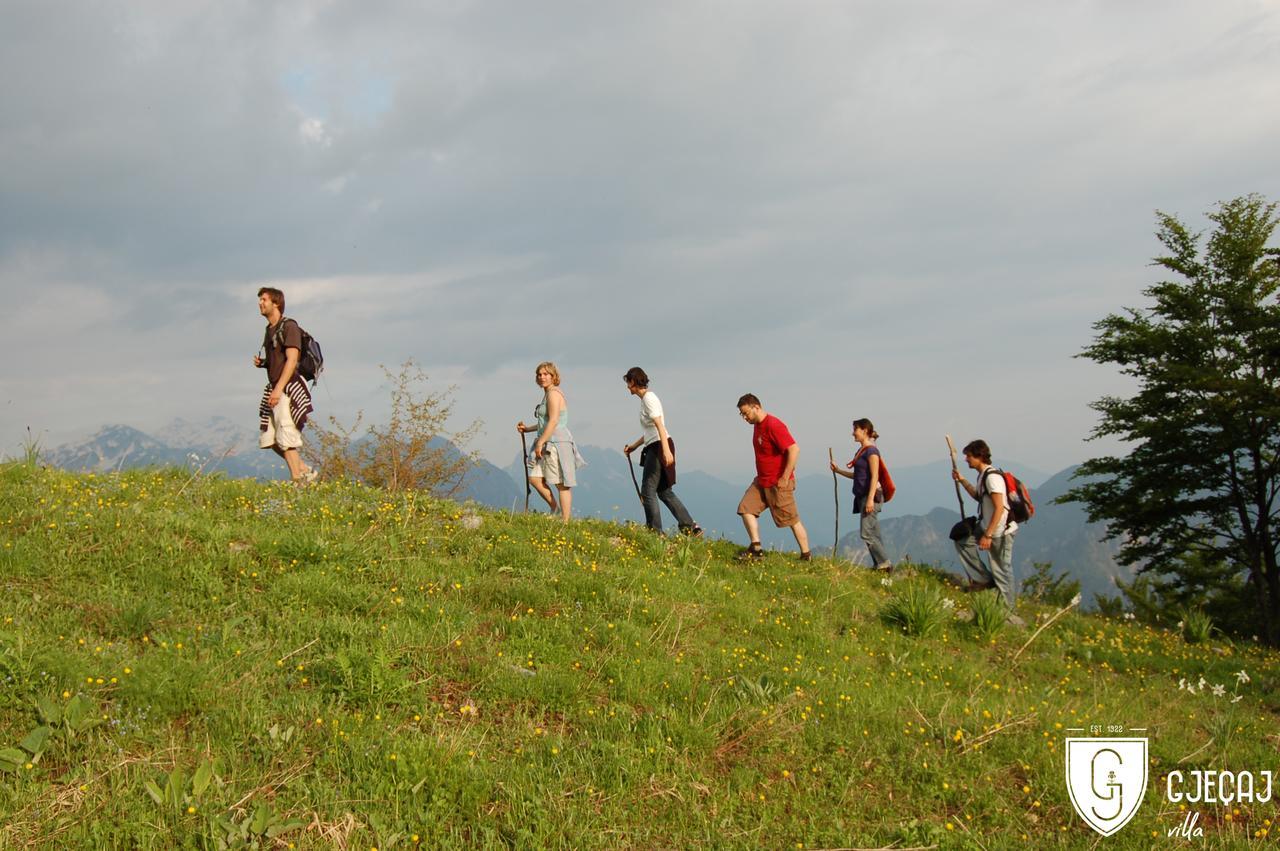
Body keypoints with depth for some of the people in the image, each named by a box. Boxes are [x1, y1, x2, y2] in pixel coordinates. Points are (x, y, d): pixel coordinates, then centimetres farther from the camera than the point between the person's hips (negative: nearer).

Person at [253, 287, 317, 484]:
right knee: (269, 439, 8)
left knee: (286, 439, -8)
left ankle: (298, 481, -1)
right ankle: (305, 471, 17)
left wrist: (278, 389, -24)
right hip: (274, 388, 9)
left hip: (289, 388, -9)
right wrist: (261, 362, 5)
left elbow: (292, 360, -18)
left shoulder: (289, 327, -10)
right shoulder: (269, 330, 18)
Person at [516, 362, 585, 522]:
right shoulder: (548, 394, 20)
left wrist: (540, 443, -20)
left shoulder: (553, 393, -11)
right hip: (548, 444, 10)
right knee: (534, 478, 5)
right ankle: (555, 509, 14)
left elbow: (553, 421, -20)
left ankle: (565, 522, -2)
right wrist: (527, 429, 20)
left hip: (557, 443, -10)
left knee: (561, 484, -5)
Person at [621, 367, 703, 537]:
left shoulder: (648, 398, -10)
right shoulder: (646, 398, 19)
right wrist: (633, 446, 30)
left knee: (648, 491, -6)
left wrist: (666, 450, -31)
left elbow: (659, 426, -22)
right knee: (665, 491, 10)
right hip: (654, 448, 10)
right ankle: (690, 526, 10)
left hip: (659, 447, -10)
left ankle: (655, 532, -2)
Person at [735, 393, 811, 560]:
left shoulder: (773, 426, -21)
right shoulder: (757, 425, 9)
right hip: (761, 481, 9)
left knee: (791, 520, 0)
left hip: (778, 483, -9)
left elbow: (794, 449, -27)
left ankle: (806, 556, 11)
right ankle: (756, 548, 2)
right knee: (746, 508, 1)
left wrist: (785, 478, -25)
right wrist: (762, 476, 16)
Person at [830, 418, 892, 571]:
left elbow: (874, 476, -16)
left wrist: (870, 499, -22)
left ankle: (885, 564, -7)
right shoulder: (861, 451, 16)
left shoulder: (871, 450, -10)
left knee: (866, 533, -12)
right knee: (874, 534, 8)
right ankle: (881, 566, 9)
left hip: (871, 495, -9)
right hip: (862, 495, 9)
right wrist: (838, 470, 20)